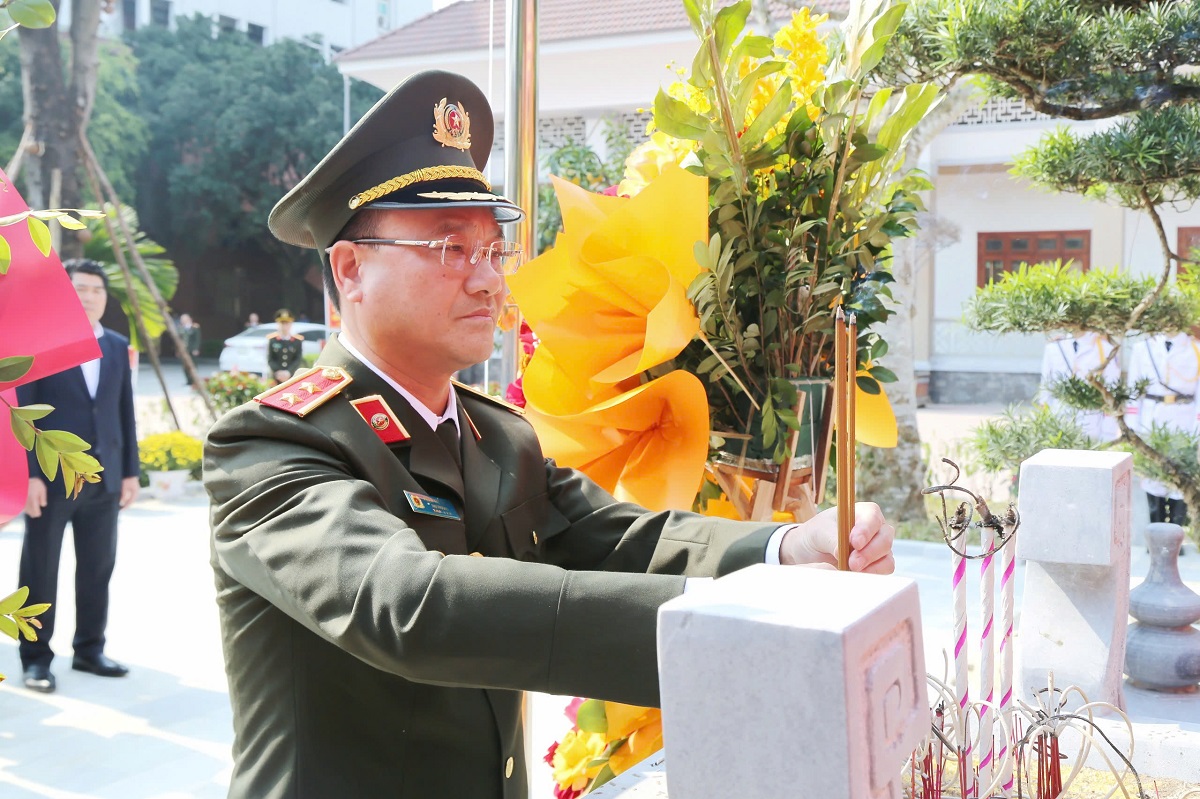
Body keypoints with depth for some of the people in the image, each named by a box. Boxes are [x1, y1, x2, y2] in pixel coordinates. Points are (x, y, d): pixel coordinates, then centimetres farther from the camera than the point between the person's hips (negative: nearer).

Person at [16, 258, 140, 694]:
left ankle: (89, 649, 23)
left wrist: (130, 471, 9)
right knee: (40, 572, 4)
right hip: (52, 478, -4)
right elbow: (22, 412, -8)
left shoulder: (118, 346, 11)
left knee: (98, 569, 10)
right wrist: (29, 474, -14)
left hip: (104, 478, 5)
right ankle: (36, 659, 14)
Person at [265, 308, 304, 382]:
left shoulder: (298, 340, 2)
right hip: (276, 378, 0)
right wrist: (278, 372, -15)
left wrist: (289, 372, -16)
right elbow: (270, 359, 0)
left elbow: (298, 359, -1)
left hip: (292, 376, 0)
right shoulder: (271, 339, 2)